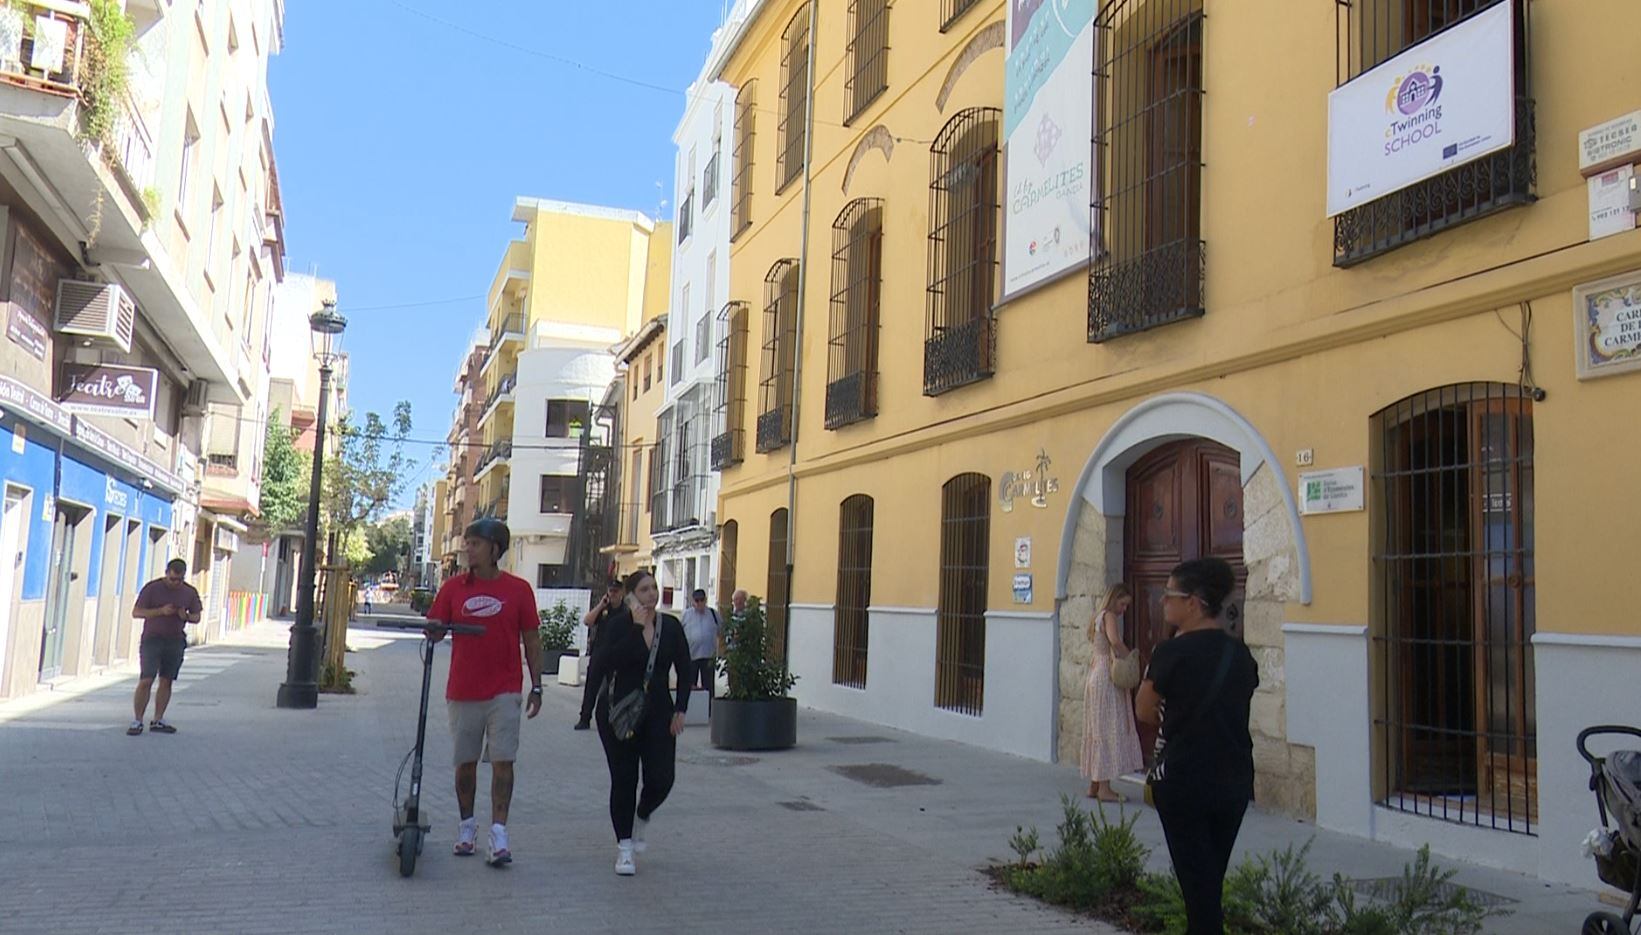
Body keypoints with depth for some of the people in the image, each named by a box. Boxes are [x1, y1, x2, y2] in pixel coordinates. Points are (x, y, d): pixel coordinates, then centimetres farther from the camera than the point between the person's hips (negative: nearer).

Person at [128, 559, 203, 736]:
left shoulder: (190, 592, 6)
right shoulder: (152, 588, -4)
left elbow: (197, 617, 13)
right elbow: (136, 612, -5)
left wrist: (186, 616, -10)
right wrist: (161, 611, -19)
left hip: (176, 641, 3)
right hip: (152, 639, -3)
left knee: (166, 681, 6)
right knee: (146, 681, -9)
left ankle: (158, 721, 13)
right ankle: (137, 721, -3)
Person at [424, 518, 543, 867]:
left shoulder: (518, 589, -1)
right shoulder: (453, 588, 4)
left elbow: (531, 640, 4)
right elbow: (435, 630, 7)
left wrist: (536, 687, 3)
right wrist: (435, 630, -18)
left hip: (504, 691, -2)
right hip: (463, 691, 2)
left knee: (502, 761, -6)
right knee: (466, 762, 11)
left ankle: (499, 837, -6)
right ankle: (466, 828, 27)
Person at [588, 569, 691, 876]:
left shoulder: (671, 626, 2)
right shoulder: (620, 625, -8)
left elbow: (684, 671, 9)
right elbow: (606, 664, -25)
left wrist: (680, 709, 1)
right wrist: (636, 628, -25)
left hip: (658, 713, 3)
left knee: (661, 779, -5)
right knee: (624, 780, 2)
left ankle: (642, 818, 28)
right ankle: (625, 846, 16)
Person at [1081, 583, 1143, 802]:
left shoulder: (1099, 617, 17)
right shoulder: (1109, 616, -12)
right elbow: (1115, 641, -30)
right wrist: (1130, 657, -16)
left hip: (1096, 675, 10)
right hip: (1107, 678, -10)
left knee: (1098, 730, 12)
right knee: (1109, 730, -6)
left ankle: (1095, 785, 17)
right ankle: (1104, 788, -4)